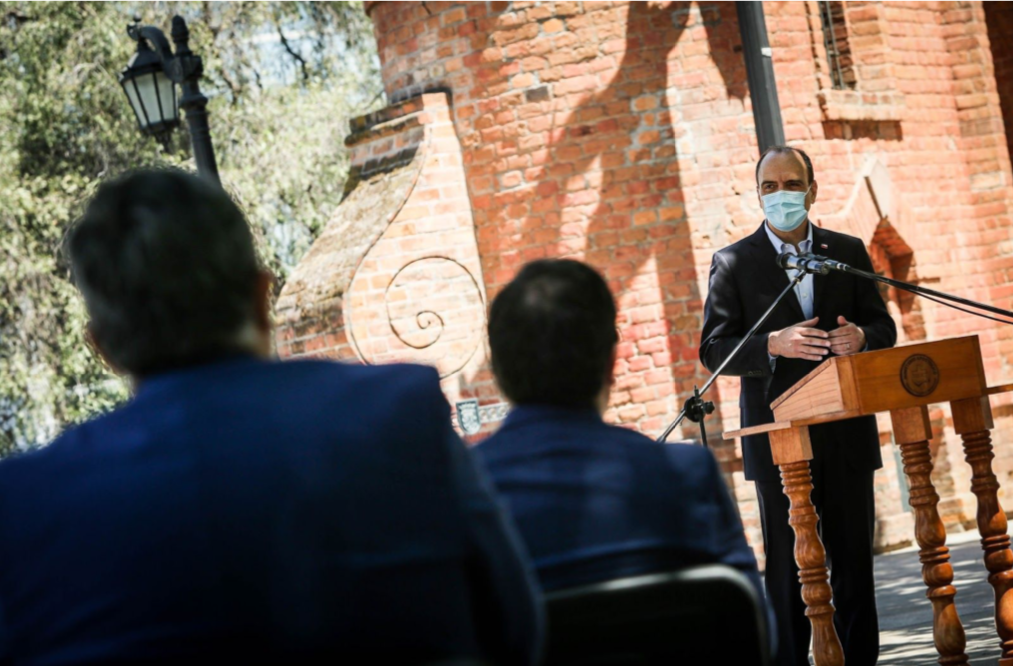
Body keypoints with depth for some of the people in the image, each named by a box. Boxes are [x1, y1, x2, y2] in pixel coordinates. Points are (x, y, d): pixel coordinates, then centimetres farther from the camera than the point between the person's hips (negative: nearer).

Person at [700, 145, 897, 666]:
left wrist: (861, 336, -12)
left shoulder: (848, 252, 10)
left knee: (854, 560, 7)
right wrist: (773, 345, -20)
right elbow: (713, 349, -3)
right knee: (786, 567, 1)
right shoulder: (733, 263, 1)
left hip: (846, 432, 3)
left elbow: (884, 327, 12)